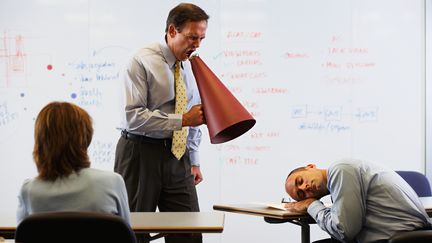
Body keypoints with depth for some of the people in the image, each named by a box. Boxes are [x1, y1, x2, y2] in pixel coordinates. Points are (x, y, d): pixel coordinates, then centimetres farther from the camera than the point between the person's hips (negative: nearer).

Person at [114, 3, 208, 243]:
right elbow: (134, 117, -19)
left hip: (177, 155, 6)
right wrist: (182, 119, -22)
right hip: (141, 153, -5)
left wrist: (194, 161, 15)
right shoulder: (142, 62, -11)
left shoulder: (191, 66, 9)